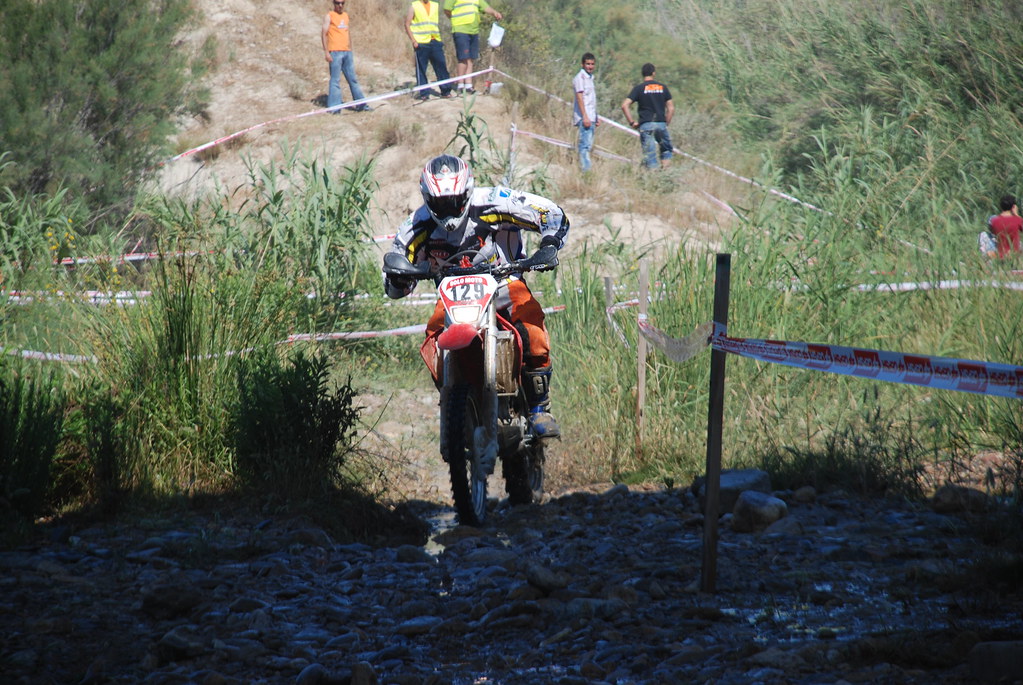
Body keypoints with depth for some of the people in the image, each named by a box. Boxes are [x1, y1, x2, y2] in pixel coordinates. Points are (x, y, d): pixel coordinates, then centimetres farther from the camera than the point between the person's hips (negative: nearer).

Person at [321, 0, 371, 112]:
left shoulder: (345, 15, 16)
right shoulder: (329, 16, -3)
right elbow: (323, 34, -7)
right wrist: (326, 52, -14)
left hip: (347, 52, 6)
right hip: (335, 52, -6)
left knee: (353, 79, 10)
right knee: (335, 80, -6)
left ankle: (361, 104, 15)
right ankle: (334, 107, -5)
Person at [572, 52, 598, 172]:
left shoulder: (590, 78, 20)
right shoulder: (580, 78, -7)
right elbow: (579, 97, -14)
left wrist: (596, 118, 24)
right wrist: (585, 117, -20)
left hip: (590, 117, 9)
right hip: (584, 117, -9)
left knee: (588, 145, 8)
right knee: (585, 145, -13)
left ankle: (585, 168, 10)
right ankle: (586, 169, -17)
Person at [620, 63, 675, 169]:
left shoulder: (639, 88, 2)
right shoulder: (663, 87, 8)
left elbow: (624, 105, -7)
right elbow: (671, 108, 7)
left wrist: (632, 122, 0)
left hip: (646, 125, -2)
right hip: (661, 124, 2)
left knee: (650, 155, 1)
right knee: (666, 150, 19)